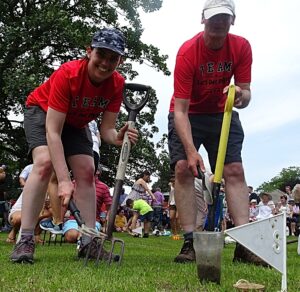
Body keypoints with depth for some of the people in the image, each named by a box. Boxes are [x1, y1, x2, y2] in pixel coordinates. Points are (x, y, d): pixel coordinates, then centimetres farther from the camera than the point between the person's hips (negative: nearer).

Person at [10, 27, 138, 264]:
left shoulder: (117, 84, -23)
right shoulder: (68, 74, -37)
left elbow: (106, 129, -20)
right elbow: (53, 131, -38)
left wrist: (117, 138, -46)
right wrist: (63, 180, -45)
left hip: (76, 122, 5)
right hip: (42, 112, -5)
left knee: (86, 171, -8)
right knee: (45, 162, -27)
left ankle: (89, 242, -3)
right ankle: (25, 240, -23)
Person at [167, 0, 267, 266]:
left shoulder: (241, 47, -12)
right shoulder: (187, 52, -23)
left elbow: (245, 94, -9)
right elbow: (180, 110, -26)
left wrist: (241, 97, -36)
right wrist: (191, 150, -37)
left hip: (222, 114, 3)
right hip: (187, 115, -3)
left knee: (235, 170, -10)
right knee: (183, 168, -18)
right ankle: (190, 242, -15)